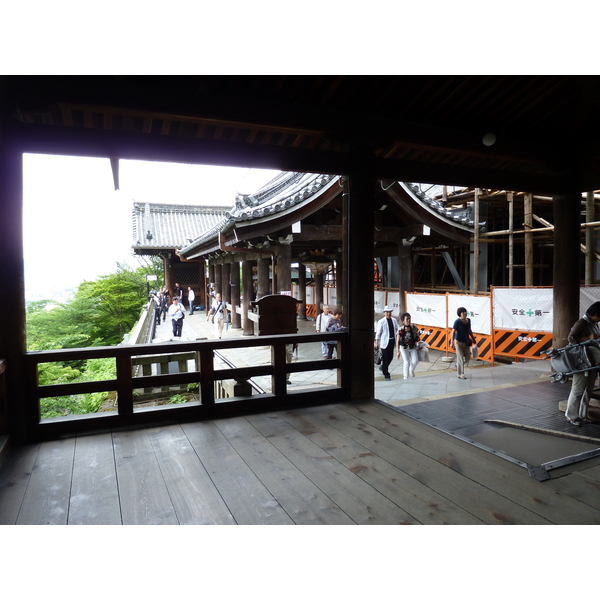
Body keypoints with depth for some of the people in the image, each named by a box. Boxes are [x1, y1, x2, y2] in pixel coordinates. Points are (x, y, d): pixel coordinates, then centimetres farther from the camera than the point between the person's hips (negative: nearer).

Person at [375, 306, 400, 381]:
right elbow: (378, 333, -7)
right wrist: (376, 343, -8)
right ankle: (386, 375, 9)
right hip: (385, 342, -6)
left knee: (390, 357, 16)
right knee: (385, 358, -1)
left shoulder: (394, 320, 6)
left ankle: (383, 367, 42)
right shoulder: (381, 322, -9)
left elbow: (398, 329, 14)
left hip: (392, 341, 6)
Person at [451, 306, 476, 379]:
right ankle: (460, 374, 7)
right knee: (460, 358, -3)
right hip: (459, 342, -6)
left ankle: (458, 365, 36)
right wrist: (452, 342, -29)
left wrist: (473, 339, 22)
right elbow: (453, 332, -20)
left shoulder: (468, 320, 4)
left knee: (468, 357, 9)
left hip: (466, 342, 6)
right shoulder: (457, 322, -15)